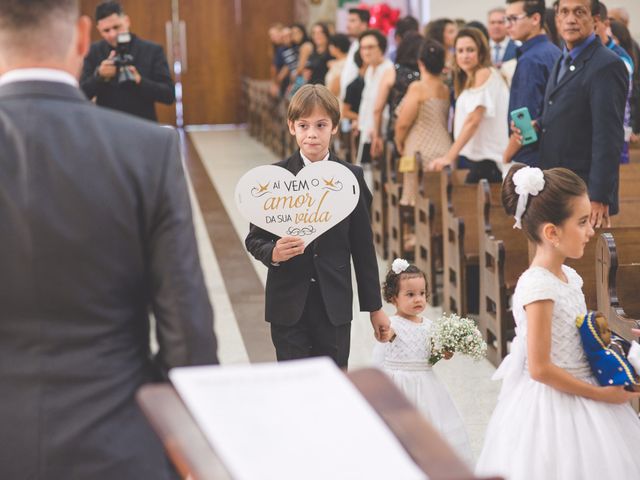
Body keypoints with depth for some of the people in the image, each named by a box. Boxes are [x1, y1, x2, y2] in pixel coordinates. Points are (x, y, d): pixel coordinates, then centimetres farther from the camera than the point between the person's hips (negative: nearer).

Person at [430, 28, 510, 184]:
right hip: (473, 158, 8)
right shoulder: (467, 80, 19)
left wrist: (449, 157, -20)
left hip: (488, 161, -8)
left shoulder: (484, 74, -9)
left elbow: (473, 120, -17)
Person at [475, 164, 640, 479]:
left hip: (577, 395, 9)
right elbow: (540, 368, -21)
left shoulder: (568, 277, 5)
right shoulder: (538, 287, -21)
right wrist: (599, 394, -16)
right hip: (553, 404, -9)